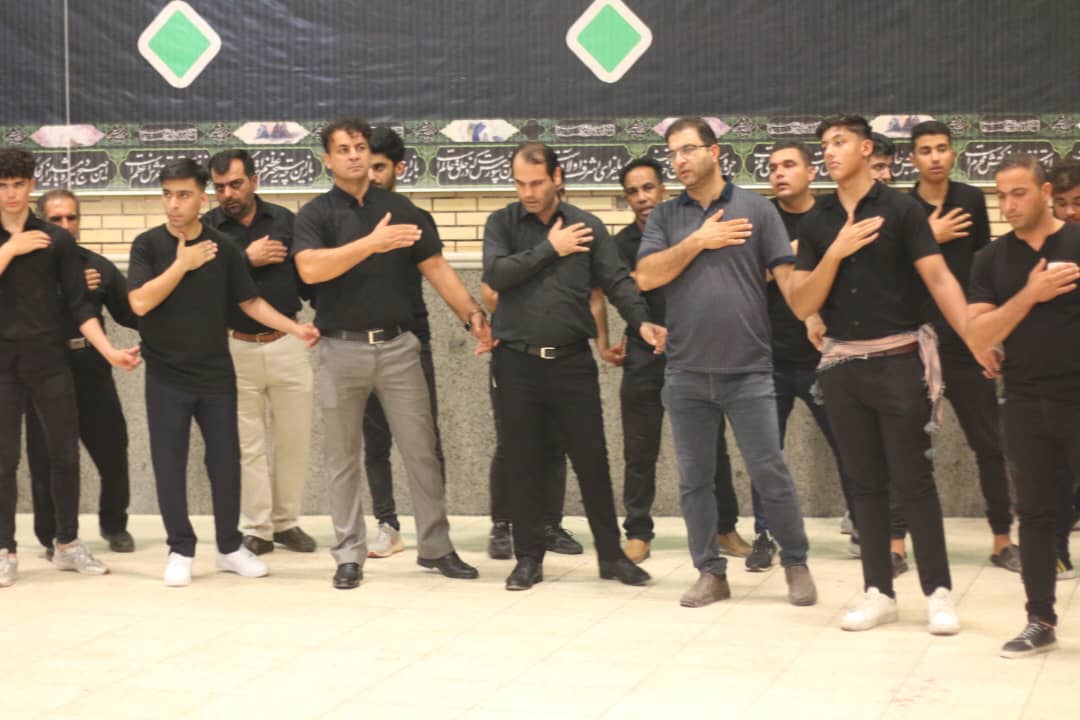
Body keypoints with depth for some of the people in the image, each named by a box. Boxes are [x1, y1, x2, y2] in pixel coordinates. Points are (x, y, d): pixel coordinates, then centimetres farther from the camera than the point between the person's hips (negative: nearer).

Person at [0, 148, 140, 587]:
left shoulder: (57, 239, 4)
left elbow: (78, 305, 1)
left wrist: (109, 351, -8)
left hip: (50, 361, 1)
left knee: (64, 453, 5)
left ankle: (67, 543, 18)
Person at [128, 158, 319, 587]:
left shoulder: (224, 248, 0)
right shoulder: (148, 245, -5)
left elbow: (250, 302, 5)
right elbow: (140, 302, -17)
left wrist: (295, 329, -4)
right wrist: (182, 263, -17)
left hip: (216, 375, 1)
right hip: (166, 377, -1)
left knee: (226, 461, 6)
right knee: (169, 465, 2)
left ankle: (230, 546, 20)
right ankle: (180, 550, 14)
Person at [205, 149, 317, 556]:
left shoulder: (285, 220, 5)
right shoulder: (206, 228, -1)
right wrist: (247, 259, -16)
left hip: (287, 343, 2)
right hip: (236, 348, -2)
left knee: (294, 438, 8)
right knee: (247, 445, 4)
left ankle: (287, 522, 22)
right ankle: (256, 529, 13)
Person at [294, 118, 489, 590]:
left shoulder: (400, 209, 8)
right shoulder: (315, 214, 0)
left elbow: (437, 269, 5)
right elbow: (310, 269, -18)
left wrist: (473, 314, -7)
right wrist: (370, 243, -27)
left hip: (398, 345, 2)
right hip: (341, 348, -2)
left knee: (421, 449, 4)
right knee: (343, 457, 5)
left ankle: (435, 546, 15)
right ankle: (349, 554, 14)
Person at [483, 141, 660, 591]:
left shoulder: (587, 227, 4)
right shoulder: (502, 224, 4)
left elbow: (616, 281, -3)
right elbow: (496, 274, -13)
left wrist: (642, 321, -20)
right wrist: (549, 248, -11)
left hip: (573, 362, 0)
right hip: (517, 363, 0)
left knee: (592, 461, 3)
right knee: (524, 465, 7)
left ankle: (611, 555, 14)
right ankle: (529, 557, 17)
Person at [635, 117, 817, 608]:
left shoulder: (756, 209, 2)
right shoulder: (664, 217, 8)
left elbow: (785, 274, -3)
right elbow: (646, 277, -4)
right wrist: (698, 241, -10)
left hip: (748, 370, -3)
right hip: (686, 373, 3)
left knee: (769, 472, -2)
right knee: (694, 479, 8)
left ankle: (796, 563, 15)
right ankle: (710, 572, 19)